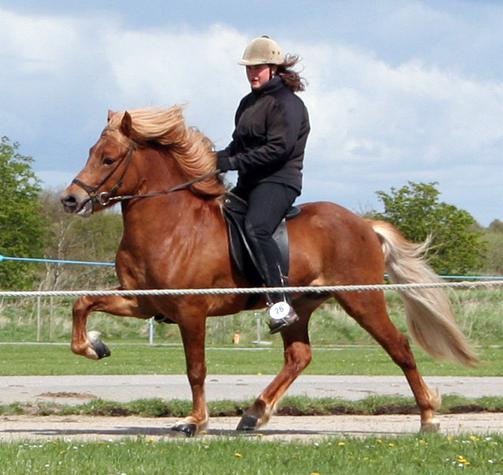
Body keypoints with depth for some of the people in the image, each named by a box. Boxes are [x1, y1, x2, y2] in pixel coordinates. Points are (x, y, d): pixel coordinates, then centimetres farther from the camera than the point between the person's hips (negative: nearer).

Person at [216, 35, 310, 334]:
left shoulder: (286, 103, -9)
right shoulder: (249, 103, 20)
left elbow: (278, 148, -20)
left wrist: (233, 162, -21)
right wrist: (221, 159, 0)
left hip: (278, 181, -10)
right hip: (249, 184, 10)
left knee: (255, 229, -35)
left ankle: (281, 305, -42)